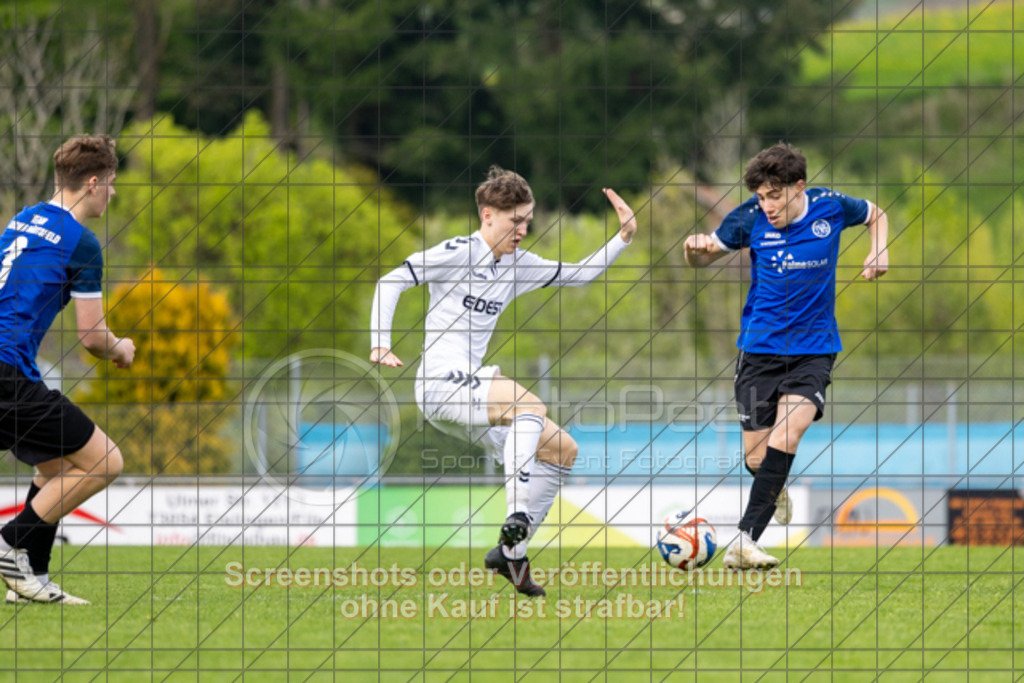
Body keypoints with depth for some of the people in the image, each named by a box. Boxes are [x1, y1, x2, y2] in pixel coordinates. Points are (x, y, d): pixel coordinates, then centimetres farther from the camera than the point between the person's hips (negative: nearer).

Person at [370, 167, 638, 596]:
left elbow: (580, 274, 23)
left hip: (471, 390, 9)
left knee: (562, 449, 4)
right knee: (529, 404, -32)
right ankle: (517, 518, -37)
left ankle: (511, 553, 7)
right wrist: (379, 345, -18)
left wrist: (623, 238, 12)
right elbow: (391, 283, -9)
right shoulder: (458, 253, -8)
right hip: (441, 385, -9)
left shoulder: (518, 266, 14)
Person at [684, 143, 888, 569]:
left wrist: (879, 250, -2)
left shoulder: (830, 207, -6)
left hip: (813, 348, -1)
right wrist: (695, 248, -18)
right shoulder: (750, 218, -8)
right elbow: (704, 258, 5)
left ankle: (744, 542, -29)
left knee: (788, 432, -24)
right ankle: (777, 490, 41)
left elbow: (875, 214, 17)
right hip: (760, 348, 1)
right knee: (756, 457, 1)